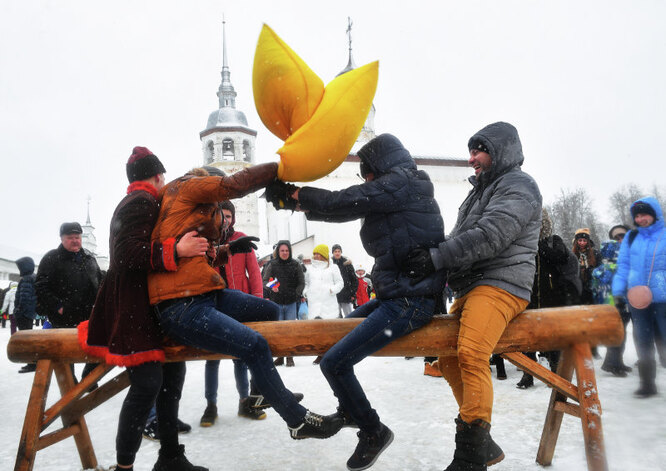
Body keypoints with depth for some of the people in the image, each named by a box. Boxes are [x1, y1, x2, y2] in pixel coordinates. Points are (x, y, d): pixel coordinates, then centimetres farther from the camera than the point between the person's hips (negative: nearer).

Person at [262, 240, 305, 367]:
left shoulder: (295, 265, 3)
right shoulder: (272, 265, 3)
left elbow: (301, 282, 5)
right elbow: (265, 280, 2)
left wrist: (296, 294, -11)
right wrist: (271, 287, -20)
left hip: (292, 303, 0)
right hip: (276, 303, 0)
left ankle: (290, 357, 9)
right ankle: (280, 356, 14)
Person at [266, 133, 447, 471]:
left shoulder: (399, 181, -12)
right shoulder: (397, 190, 17)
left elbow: (341, 202, -15)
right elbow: (346, 208, 16)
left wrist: (293, 193, -1)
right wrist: (296, 200, 12)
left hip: (409, 303, -11)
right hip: (396, 296, 11)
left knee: (334, 362, -12)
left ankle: (372, 431, 8)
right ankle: (349, 411, 38)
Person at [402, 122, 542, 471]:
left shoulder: (517, 185, -4)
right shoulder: (481, 191, 27)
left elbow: (489, 236, -19)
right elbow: (459, 239, 21)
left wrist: (435, 258, -21)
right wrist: (432, 258, 3)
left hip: (500, 284, -10)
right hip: (471, 287, 10)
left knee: (471, 354, -27)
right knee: (449, 360, 9)